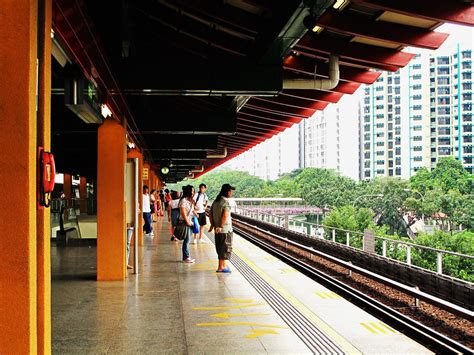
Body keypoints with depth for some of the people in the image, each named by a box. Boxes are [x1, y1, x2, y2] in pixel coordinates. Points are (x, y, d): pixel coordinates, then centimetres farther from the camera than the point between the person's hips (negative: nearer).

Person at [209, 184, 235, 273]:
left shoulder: (215, 201, 9)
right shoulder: (226, 202, -16)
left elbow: (210, 214, 13)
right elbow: (225, 215, -28)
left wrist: (212, 225, 15)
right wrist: (221, 226, -22)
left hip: (217, 229, 8)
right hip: (225, 229, -8)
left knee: (220, 247, 17)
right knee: (225, 248, 2)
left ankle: (223, 265, 27)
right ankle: (221, 267, 6)